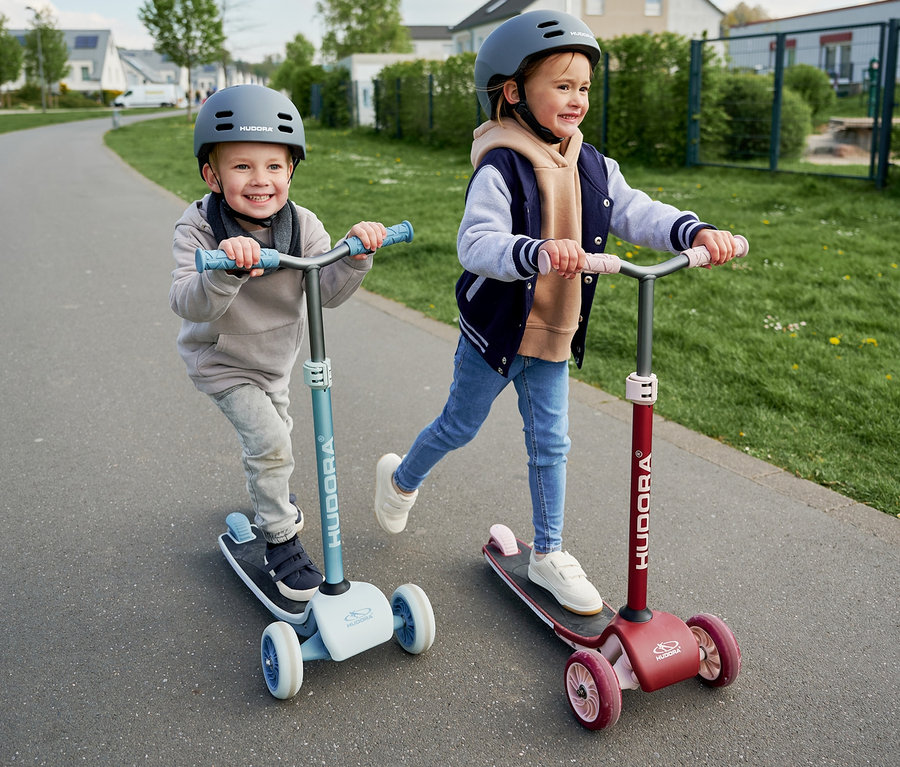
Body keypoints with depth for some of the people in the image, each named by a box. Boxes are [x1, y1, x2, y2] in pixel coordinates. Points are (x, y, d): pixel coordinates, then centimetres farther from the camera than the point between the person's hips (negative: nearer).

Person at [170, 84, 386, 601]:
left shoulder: (302, 225, -18)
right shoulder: (198, 229, -27)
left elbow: (330, 292, -23)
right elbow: (189, 305, -39)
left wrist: (354, 255, -41)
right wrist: (226, 269, -58)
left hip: (276, 355, 5)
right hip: (221, 363, -5)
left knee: (272, 432, 26)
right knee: (270, 441, -16)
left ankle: (270, 493, 57)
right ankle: (281, 539, 5)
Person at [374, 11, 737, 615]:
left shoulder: (592, 167, 1)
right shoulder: (500, 169, -20)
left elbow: (637, 213, -5)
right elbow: (477, 243, -33)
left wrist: (695, 231, -22)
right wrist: (537, 251, -51)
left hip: (554, 337, 6)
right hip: (495, 333, -5)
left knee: (551, 444, 11)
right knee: (460, 426, 14)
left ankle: (549, 554, 26)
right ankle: (402, 478, 45)